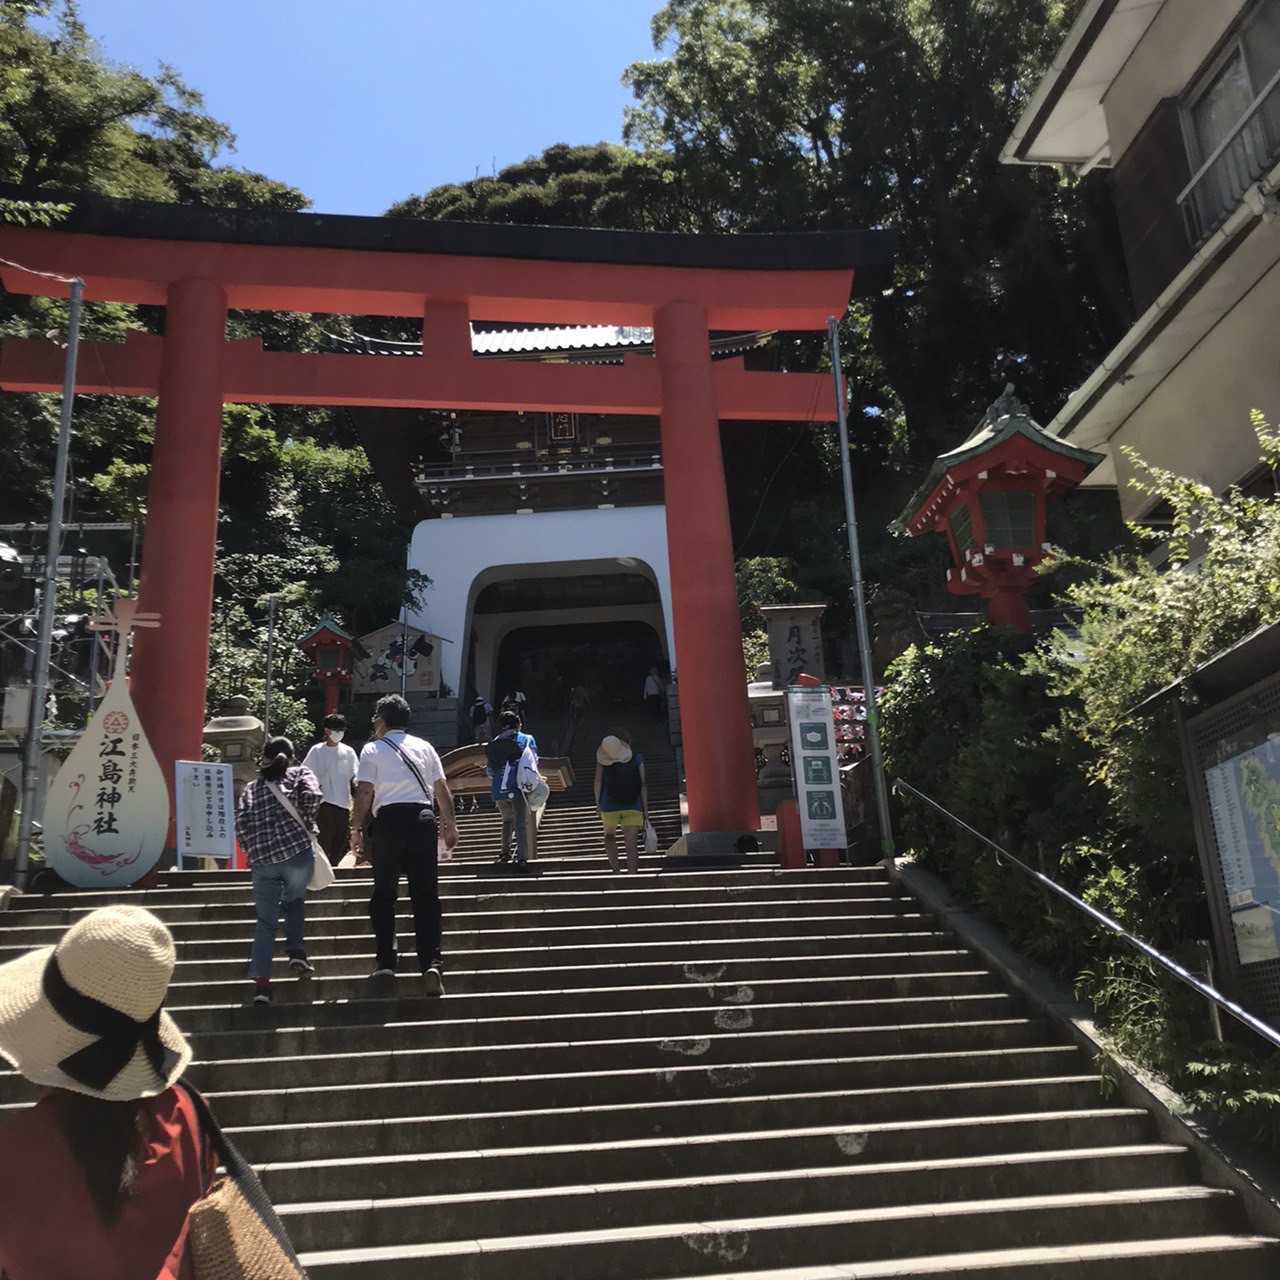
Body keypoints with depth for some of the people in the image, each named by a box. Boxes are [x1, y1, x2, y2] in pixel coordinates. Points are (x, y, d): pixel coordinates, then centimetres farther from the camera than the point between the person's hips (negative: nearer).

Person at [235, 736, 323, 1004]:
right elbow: (313, 796, -7)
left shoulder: (252, 787, 20)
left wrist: (252, 852, 16)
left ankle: (261, 983, 1)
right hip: (297, 851, -2)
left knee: (265, 921, 9)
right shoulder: (300, 773, 13)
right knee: (293, 901, 26)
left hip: (262, 860, 2)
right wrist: (306, 825, 7)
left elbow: (241, 822, 7)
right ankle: (297, 953, 10)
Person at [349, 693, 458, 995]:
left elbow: (364, 792, -4)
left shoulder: (372, 749, 5)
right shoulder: (424, 747, 15)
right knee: (426, 896, 3)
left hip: (389, 819, -2)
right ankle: (431, 962, -9)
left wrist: (356, 829, -1)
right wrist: (450, 824, 17)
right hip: (424, 818, 2)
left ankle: (386, 962, 9)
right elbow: (442, 788, 12)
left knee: (384, 895, 12)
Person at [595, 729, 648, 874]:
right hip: (633, 807, 0)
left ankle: (616, 870, 7)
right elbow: (643, 784, 1)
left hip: (609, 806, 0)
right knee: (631, 844, -1)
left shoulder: (604, 757, 2)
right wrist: (645, 808, 4)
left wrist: (598, 803, 4)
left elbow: (598, 780, -3)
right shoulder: (637, 759, 4)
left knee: (609, 837, 23)